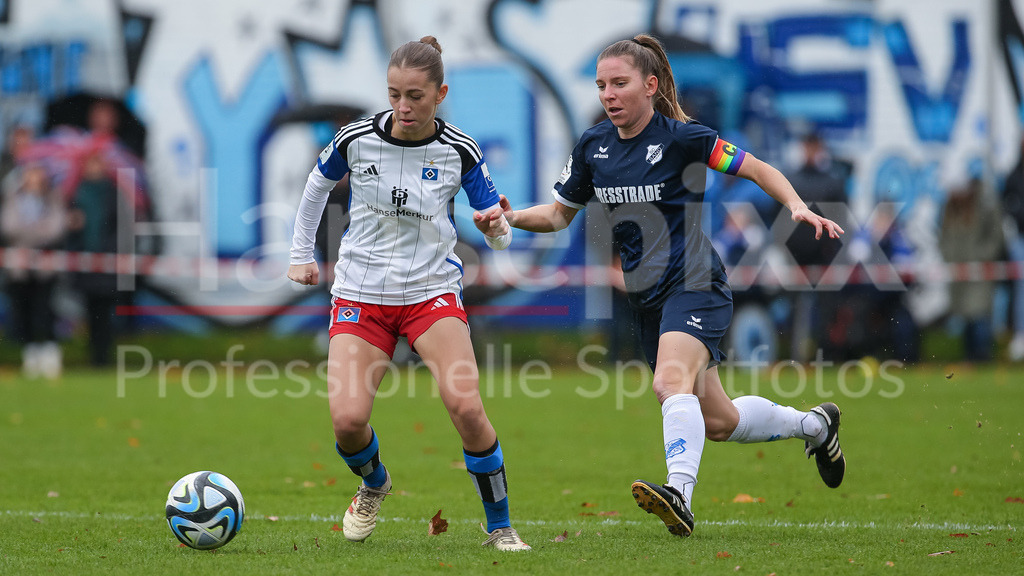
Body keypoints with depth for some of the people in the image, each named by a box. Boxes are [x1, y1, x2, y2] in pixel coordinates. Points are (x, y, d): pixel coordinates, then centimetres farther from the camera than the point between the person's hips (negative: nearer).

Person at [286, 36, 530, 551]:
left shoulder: (459, 151, -7)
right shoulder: (357, 140, -6)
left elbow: (499, 235, 0)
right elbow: (317, 185, 16)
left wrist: (497, 228, -24)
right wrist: (301, 253, 19)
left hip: (432, 293, -1)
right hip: (360, 294, 1)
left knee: (465, 405, -23)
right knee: (348, 418, -16)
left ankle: (500, 527, -5)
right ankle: (374, 483, 21)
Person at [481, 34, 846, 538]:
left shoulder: (680, 137, -12)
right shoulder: (592, 146, 5)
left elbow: (756, 169, -5)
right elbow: (560, 213, 15)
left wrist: (798, 208, -21)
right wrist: (511, 217, -4)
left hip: (695, 284, -7)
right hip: (647, 297, 7)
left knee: (671, 381, -33)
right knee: (718, 421, 14)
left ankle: (679, 493, -46)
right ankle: (813, 425, 39)